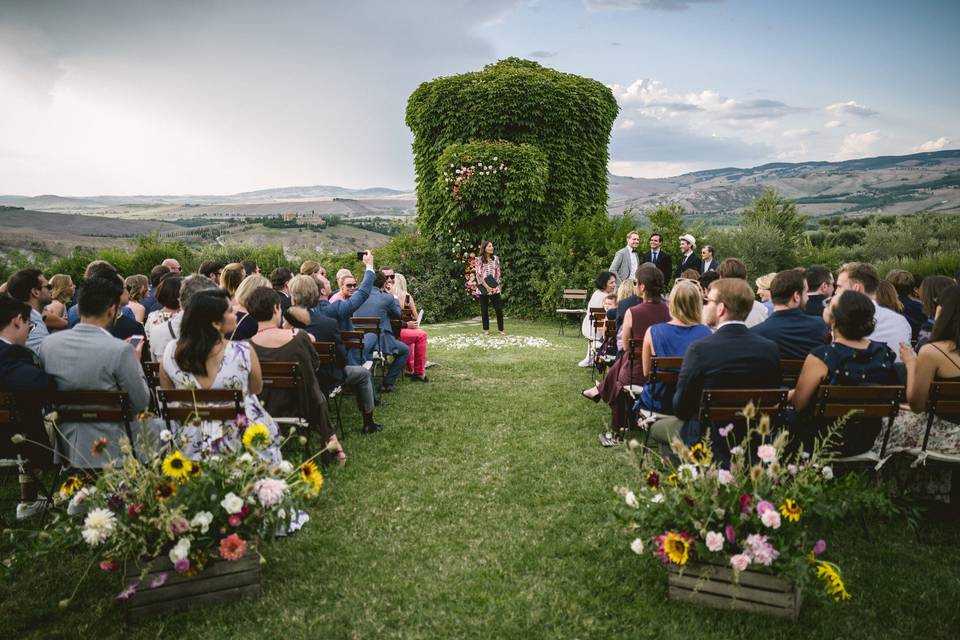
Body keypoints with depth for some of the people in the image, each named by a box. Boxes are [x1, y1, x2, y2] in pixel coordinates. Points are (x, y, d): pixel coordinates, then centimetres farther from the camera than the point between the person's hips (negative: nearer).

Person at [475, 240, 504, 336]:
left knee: (499, 309, -1)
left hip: (495, 288, 2)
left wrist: (496, 285, -4)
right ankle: (486, 329, 15)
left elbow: (498, 273, 7)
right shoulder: (479, 259, -3)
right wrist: (486, 286, -13)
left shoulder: (495, 258, 7)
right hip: (483, 289, -2)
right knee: (484, 310, 4)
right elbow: (478, 274, -7)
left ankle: (500, 329, 9)